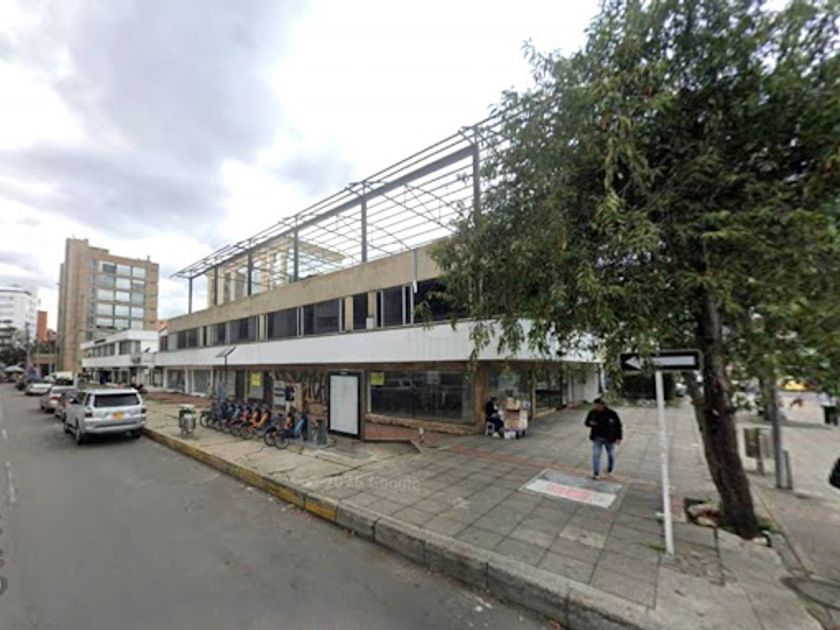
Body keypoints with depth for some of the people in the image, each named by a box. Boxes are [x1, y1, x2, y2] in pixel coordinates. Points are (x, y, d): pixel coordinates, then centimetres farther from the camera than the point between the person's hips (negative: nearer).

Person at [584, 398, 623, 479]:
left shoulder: (611, 413, -17)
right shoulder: (592, 412, -9)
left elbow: (618, 425, -6)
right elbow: (586, 422, 4)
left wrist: (619, 438, -8)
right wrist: (590, 423, -20)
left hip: (609, 438, -1)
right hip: (597, 438, 1)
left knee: (611, 455, 16)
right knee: (596, 455, -4)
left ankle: (609, 471, 40)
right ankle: (596, 473, 7)